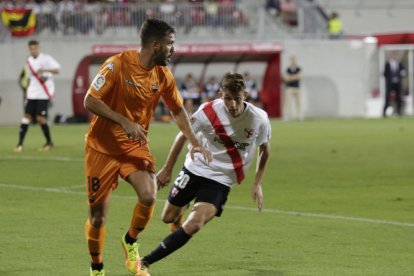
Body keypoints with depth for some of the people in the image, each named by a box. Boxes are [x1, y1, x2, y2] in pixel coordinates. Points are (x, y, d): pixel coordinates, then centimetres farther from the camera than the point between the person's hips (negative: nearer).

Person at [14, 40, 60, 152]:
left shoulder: (46, 58, -5)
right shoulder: (29, 61, 12)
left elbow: (57, 69, -14)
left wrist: (44, 70, -29)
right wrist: (27, 90, 16)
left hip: (44, 94, -5)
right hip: (32, 94, 5)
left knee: (40, 118, -10)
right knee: (27, 116, -1)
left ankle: (49, 142, 7)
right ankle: (20, 144, 0)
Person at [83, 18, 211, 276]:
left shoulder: (163, 76, -1)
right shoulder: (117, 65, -17)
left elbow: (178, 110, 14)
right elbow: (90, 101, -18)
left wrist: (195, 143, 5)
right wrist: (125, 122, -27)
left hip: (136, 146, 3)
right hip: (103, 147, -3)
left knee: (149, 196, -23)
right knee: (98, 216, 0)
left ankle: (131, 243, 6)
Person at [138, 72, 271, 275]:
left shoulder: (259, 120, -16)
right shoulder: (208, 112, -18)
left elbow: (264, 149, 6)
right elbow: (183, 136, 0)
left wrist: (257, 183, 3)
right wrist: (167, 169, 5)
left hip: (221, 180, -1)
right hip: (194, 169, 1)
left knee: (194, 225, -21)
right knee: (168, 218, 11)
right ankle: (182, 210, 50)